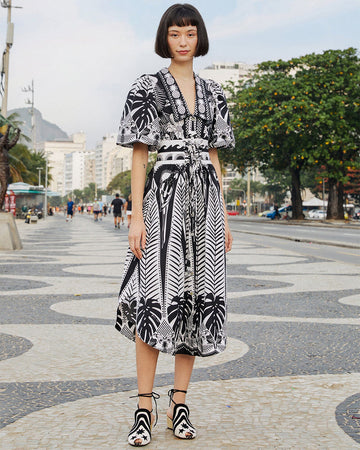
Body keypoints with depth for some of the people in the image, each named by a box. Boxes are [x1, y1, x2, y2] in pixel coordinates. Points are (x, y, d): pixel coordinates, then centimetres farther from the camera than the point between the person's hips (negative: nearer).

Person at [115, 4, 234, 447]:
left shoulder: (212, 93, 16)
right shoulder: (147, 88, 3)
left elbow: (214, 156, 16)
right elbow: (138, 154, -1)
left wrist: (224, 217, 11)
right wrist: (137, 215, -10)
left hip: (205, 199, 5)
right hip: (165, 197, -4)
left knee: (197, 296, 3)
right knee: (158, 296, -9)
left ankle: (179, 404, 11)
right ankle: (144, 407, -2)